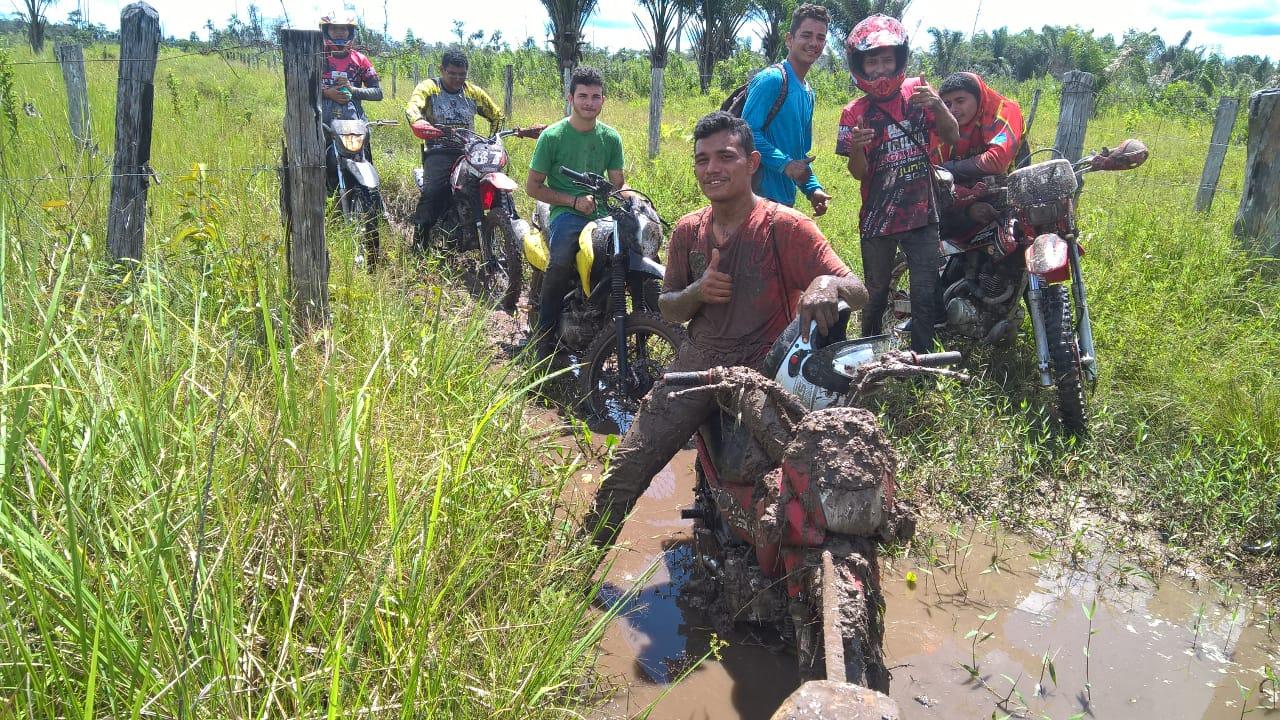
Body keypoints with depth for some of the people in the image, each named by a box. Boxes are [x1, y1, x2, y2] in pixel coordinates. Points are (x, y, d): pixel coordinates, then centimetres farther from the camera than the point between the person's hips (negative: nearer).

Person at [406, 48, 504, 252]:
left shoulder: (473, 91, 17)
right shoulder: (428, 87, 7)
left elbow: (496, 115, 24)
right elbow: (413, 107, -13)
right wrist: (418, 122, -37)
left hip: (469, 151, 3)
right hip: (439, 152, -3)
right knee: (433, 191, -30)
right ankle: (419, 239, -21)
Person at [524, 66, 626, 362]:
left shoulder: (610, 137, 13)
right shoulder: (552, 136, 1)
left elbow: (618, 182, 15)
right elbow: (533, 186, 1)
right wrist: (574, 200, -10)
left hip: (602, 214, 5)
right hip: (565, 213, -4)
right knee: (561, 263, -36)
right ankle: (545, 338, -21)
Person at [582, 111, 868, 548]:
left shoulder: (785, 226, -5)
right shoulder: (688, 230, 10)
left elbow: (858, 291, -10)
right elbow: (668, 309, 16)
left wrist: (827, 283, -36)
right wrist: (697, 291, -8)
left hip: (765, 370, -4)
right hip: (698, 363, 4)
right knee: (627, 468, -5)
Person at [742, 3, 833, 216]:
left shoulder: (808, 93, 17)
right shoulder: (771, 79, -10)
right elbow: (748, 132, -19)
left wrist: (813, 188, 8)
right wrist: (785, 163, -24)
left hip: (785, 199, 9)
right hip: (761, 196, -9)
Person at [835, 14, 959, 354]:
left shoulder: (918, 91, 1)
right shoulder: (854, 113, -4)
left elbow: (952, 137, 1)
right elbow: (859, 173, -7)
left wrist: (937, 105, -19)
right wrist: (856, 148, -30)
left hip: (922, 213, 1)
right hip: (877, 220, -1)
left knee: (925, 295, 1)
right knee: (876, 294, 11)